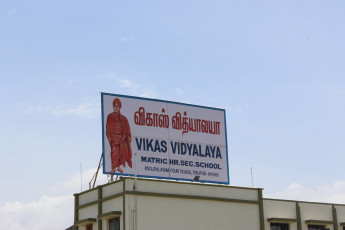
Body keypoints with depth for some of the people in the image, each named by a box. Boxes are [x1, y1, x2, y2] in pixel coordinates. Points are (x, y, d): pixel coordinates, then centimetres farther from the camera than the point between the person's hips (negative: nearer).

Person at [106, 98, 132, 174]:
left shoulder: (123, 118, 10)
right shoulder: (110, 117, 5)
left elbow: (127, 129, 11)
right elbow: (108, 128, 3)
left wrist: (128, 137, 3)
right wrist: (109, 136, -7)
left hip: (122, 138, 3)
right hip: (114, 137, -3)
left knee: (122, 151, -2)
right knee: (114, 151, -12)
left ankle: (118, 166, 9)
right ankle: (113, 168, -13)